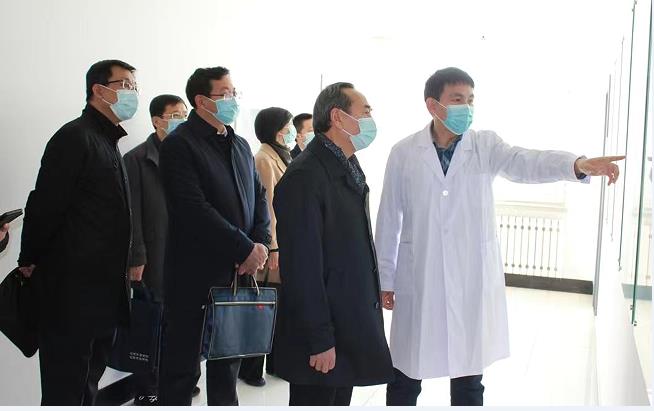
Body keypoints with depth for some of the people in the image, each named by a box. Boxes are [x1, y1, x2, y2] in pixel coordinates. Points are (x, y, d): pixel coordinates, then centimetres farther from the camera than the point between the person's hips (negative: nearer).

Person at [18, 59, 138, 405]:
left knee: (88, 384, 18)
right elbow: (44, 205, -15)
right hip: (72, 290, -9)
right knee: (64, 389, 0)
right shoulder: (75, 137, -13)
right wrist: (30, 261, -6)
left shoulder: (108, 143, 16)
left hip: (103, 289, 9)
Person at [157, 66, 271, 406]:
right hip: (194, 276, -6)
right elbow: (194, 209, -19)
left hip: (238, 273, 7)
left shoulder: (240, 145, 14)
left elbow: (259, 197, 15)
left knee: (228, 361, 18)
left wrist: (261, 243, -4)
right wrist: (245, 249, -17)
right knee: (182, 368, 5)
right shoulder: (179, 144, -9)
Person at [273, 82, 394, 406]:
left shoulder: (349, 170, 10)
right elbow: (302, 267, -22)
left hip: (351, 327, 9)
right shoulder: (304, 176, -20)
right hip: (322, 334, -9)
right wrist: (320, 340, -20)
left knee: (340, 401, 20)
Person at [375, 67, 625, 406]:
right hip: (418, 283, 0)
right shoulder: (403, 153, -3)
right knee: (405, 377, 12)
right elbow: (389, 220, 1)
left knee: (469, 381, 13)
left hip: (473, 283, 1)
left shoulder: (486, 146, -1)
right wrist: (385, 279, 4)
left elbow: (526, 163, -21)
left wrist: (578, 164, -41)